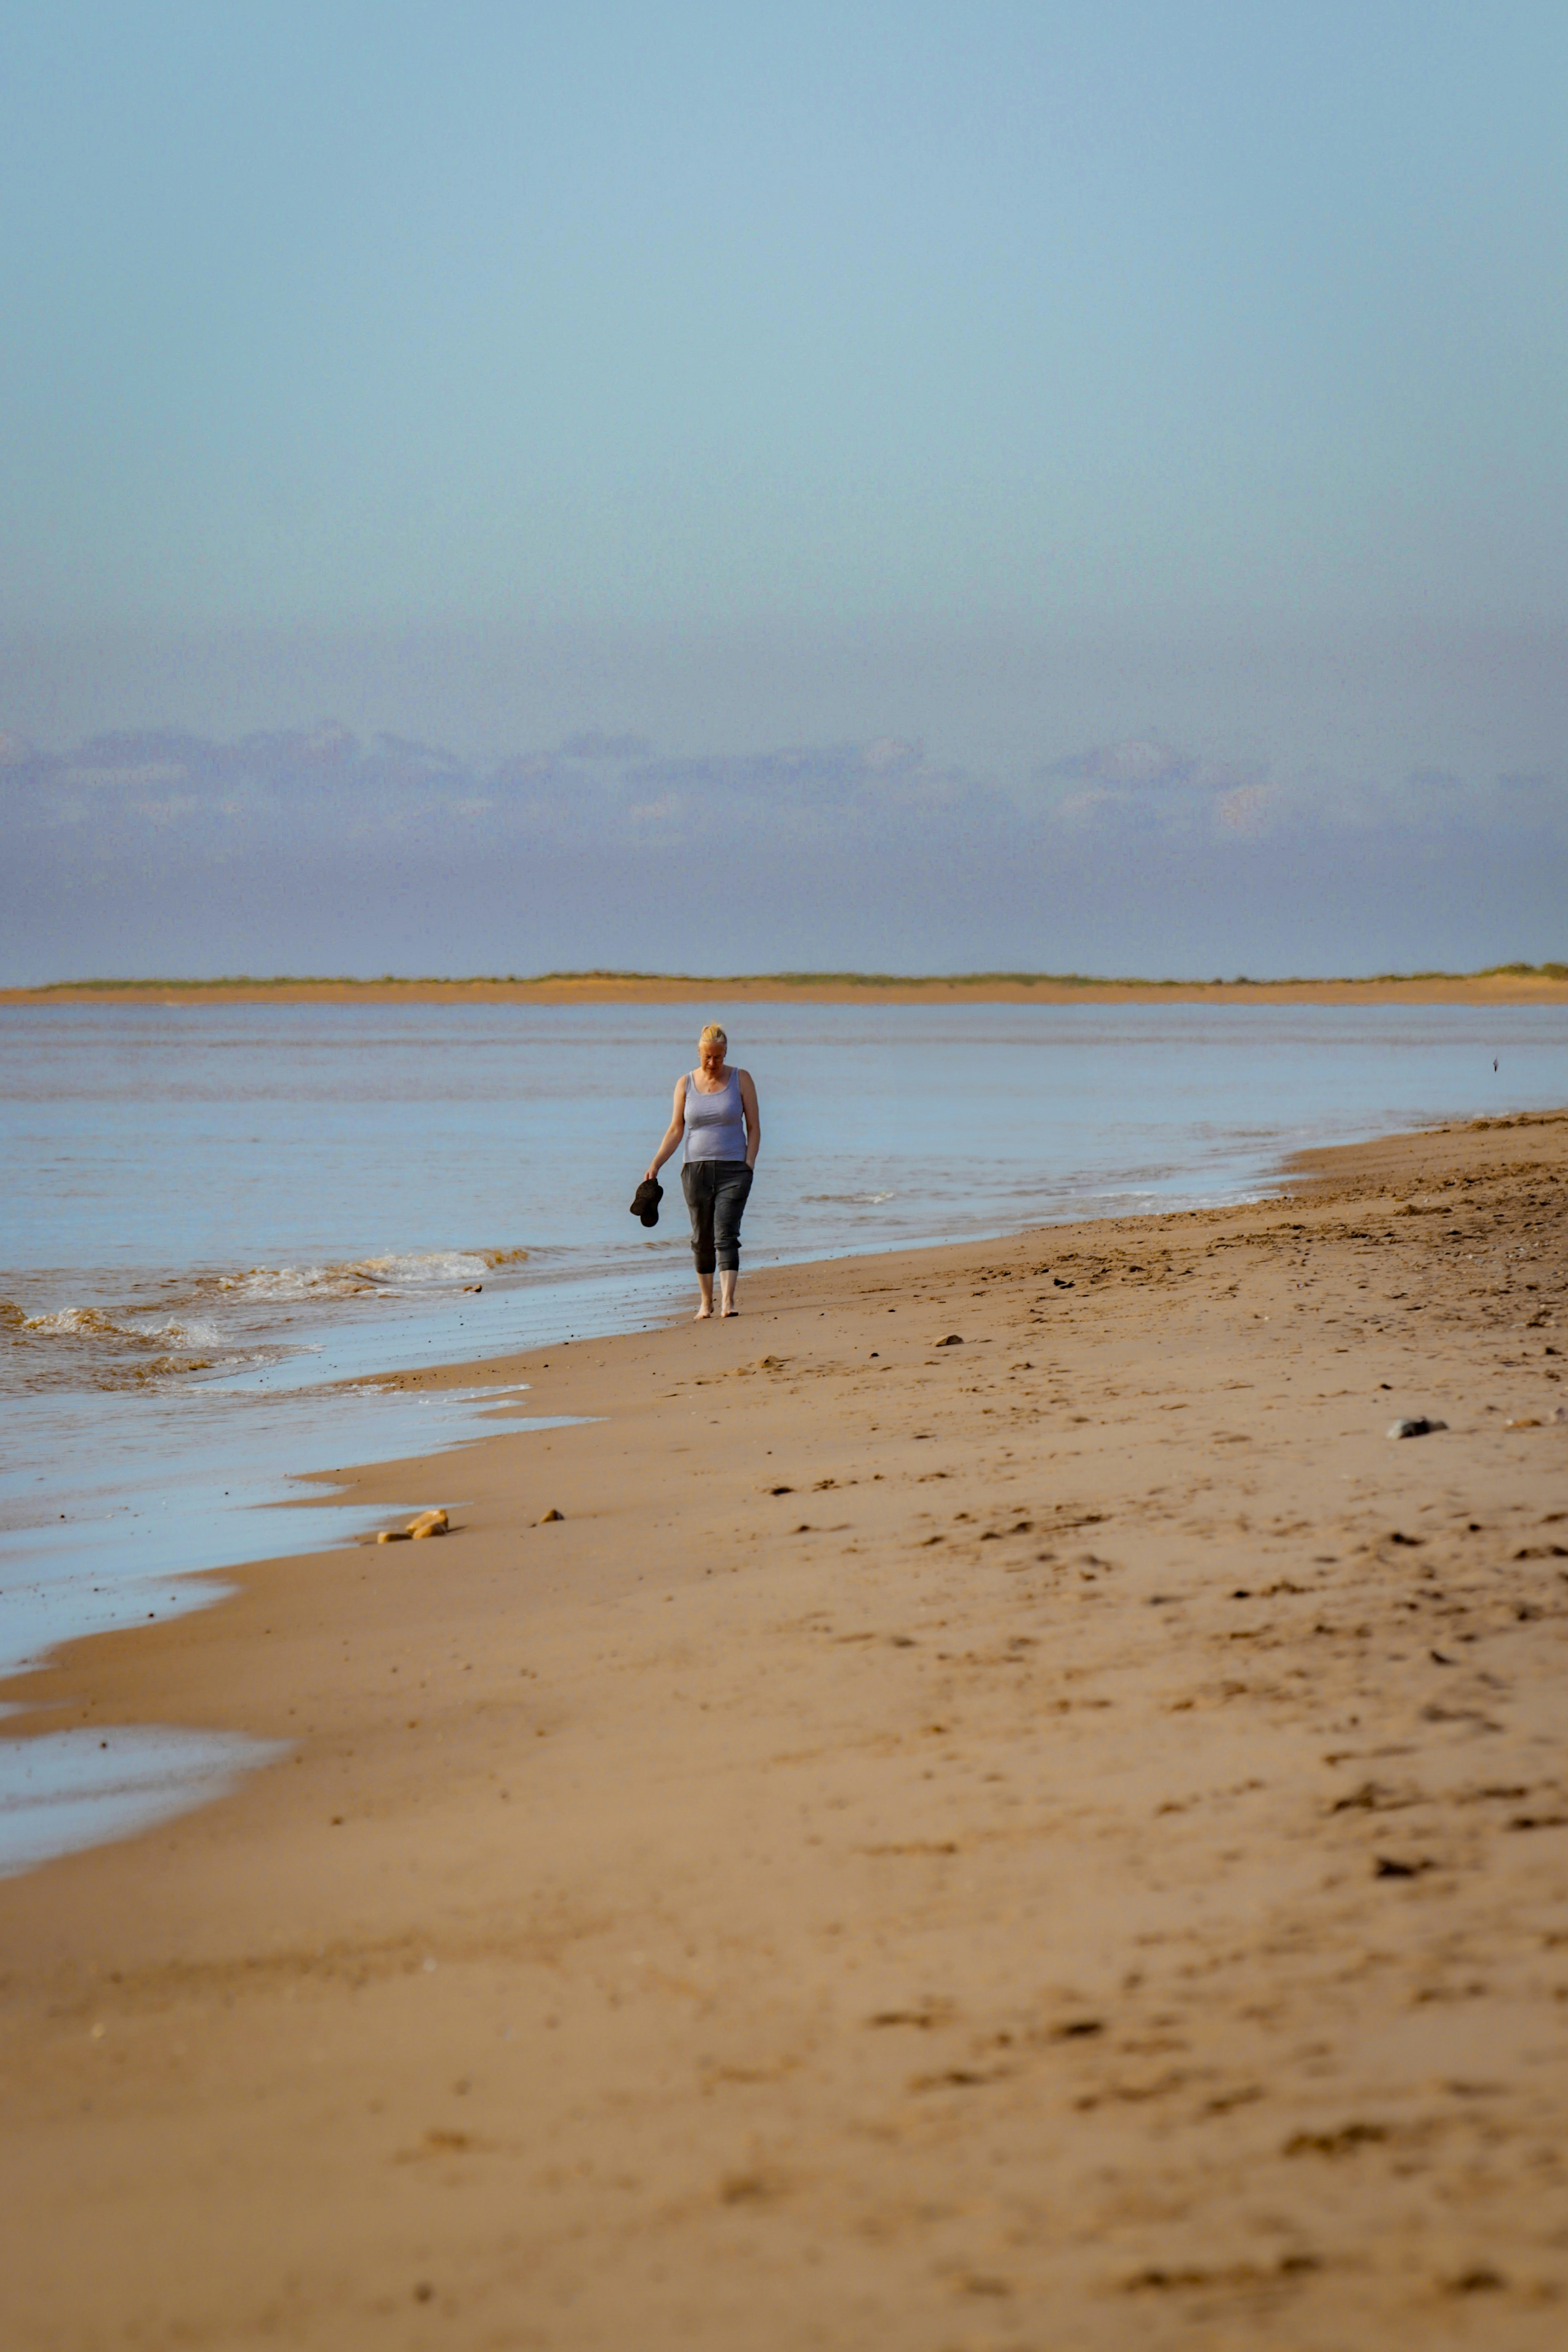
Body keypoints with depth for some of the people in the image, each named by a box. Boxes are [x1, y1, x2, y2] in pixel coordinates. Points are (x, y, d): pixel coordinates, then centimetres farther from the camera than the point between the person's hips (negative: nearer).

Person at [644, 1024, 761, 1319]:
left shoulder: (741, 1080, 2)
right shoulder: (686, 1084, 6)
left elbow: (754, 1127, 4)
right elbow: (675, 1130, 4)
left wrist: (749, 1165, -8)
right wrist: (655, 1165, -7)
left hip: (733, 1170, -2)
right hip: (696, 1169, 2)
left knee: (726, 1235, -14)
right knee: (702, 1240, 7)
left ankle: (727, 1300, -23)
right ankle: (706, 1303, 17)